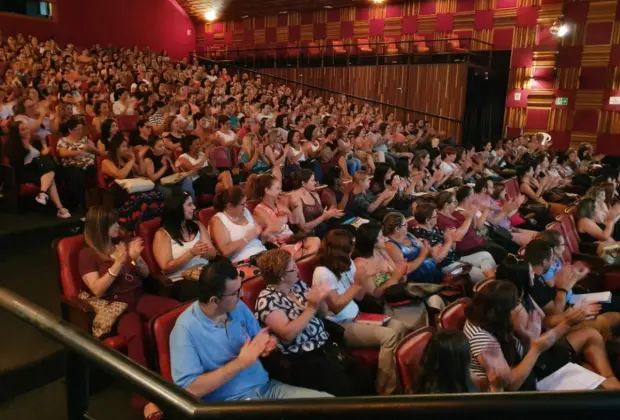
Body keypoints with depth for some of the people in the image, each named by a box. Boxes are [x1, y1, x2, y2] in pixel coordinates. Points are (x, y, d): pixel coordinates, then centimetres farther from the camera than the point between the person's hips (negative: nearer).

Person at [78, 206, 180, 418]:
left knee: (179, 309, -26)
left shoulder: (123, 243, 15)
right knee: (136, 334, -39)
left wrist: (136, 258, -6)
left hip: (138, 297, 5)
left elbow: (145, 274, 15)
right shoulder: (87, 254, 1)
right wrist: (117, 264, -18)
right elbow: (98, 291, -9)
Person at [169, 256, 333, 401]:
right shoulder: (186, 329, -16)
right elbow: (189, 389, -20)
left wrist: (265, 345, -8)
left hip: (266, 387, 6)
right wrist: (240, 362, -20)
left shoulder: (238, 307, 3)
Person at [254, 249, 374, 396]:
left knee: (365, 378, -8)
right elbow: (287, 334, -22)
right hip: (299, 359, -7)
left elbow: (323, 314, 14)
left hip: (325, 345, 7)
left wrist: (320, 299, -8)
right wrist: (312, 306, -22)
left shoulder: (298, 285, 9)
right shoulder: (267, 300, -11)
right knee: (344, 389, -20)